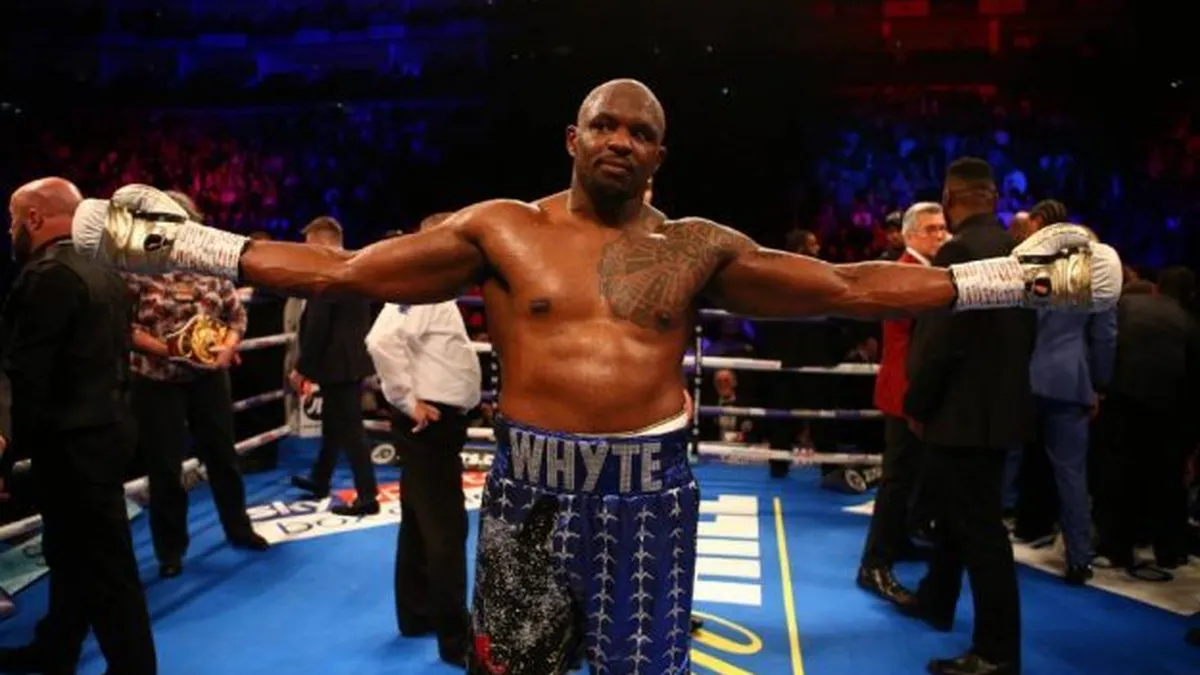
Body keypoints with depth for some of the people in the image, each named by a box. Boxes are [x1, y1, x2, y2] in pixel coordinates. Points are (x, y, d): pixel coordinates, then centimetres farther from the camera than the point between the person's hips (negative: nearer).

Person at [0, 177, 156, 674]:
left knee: (104, 566, 2)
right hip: (103, 428, 10)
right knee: (71, 553, 23)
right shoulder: (103, 273, 11)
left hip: (72, 442, -10)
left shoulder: (47, 275, -18)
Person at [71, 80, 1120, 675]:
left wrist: (1021, 276, 0)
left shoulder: (699, 250, 1)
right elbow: (339, 272, -1)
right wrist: (169, 240, -4)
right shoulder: (500, 231, -1)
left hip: (649, 490, 0)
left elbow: (852, 289, 2)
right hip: (531, 486, 1)